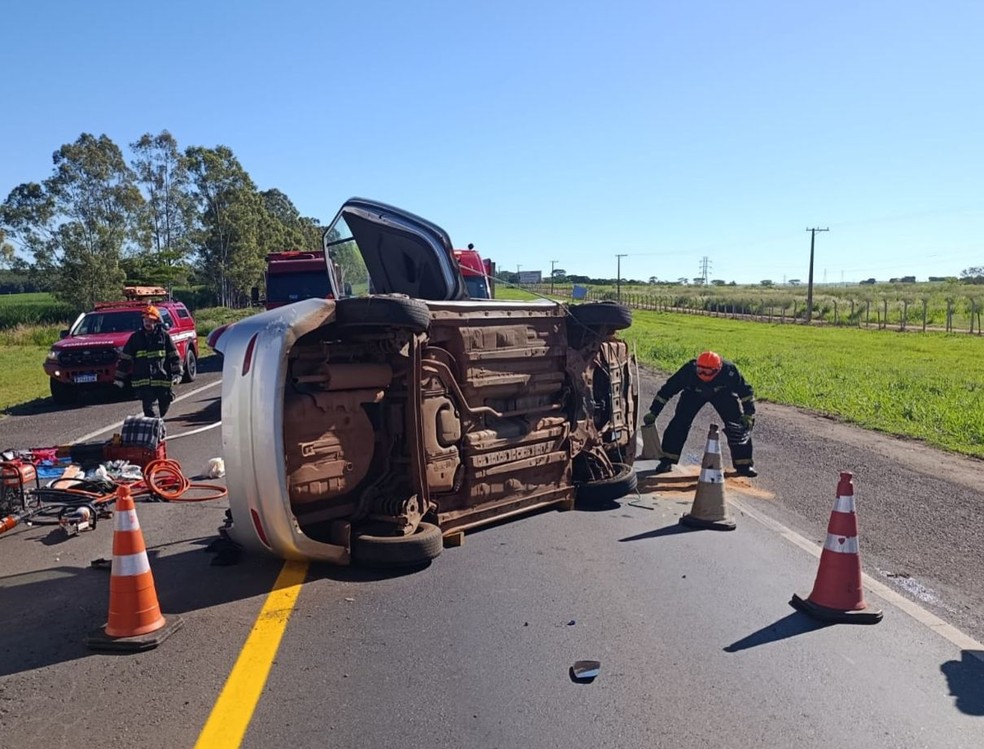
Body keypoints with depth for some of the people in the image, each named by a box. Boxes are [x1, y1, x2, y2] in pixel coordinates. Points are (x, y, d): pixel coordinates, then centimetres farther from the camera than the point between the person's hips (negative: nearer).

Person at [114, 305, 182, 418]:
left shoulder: (164, 335, 2)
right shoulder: (136, 337, 4)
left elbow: (174, 356, 4)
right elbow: (125, 358, 8)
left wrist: (177, 373, -4)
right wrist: (119, 378, 5)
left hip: (163, 379, 0)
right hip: (144, 381, 0)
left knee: (164, 404, 11)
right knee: (148, 408, -6)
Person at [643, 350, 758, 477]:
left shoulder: (728, 370, -36)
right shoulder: (689, 370, -36)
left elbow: (745, 390, -21)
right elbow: (668, 389, -28)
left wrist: (748, 414, -24)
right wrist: (653, 412, -26)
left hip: (722, 393, 0)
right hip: (694, 393, 0)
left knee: (738, 425, -10)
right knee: (680, 423, -15)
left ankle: (743, 465, 6)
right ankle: (667, 461, -4)